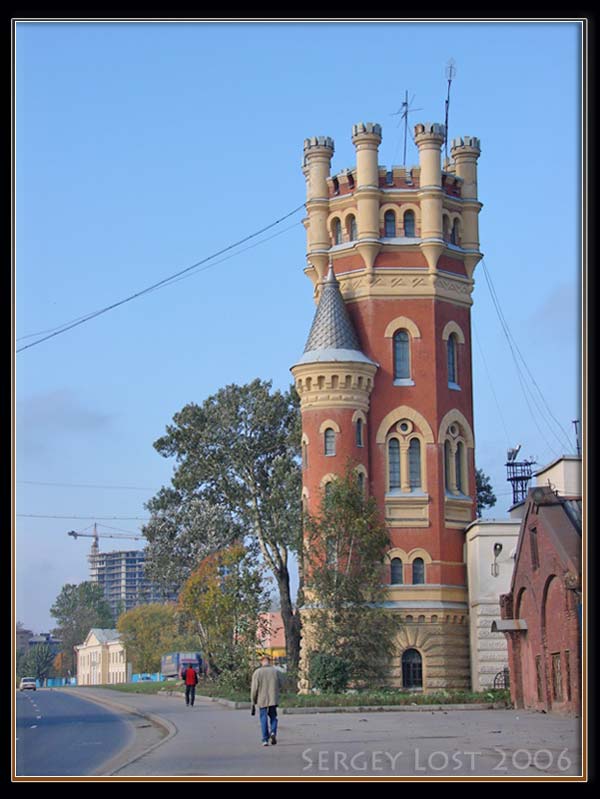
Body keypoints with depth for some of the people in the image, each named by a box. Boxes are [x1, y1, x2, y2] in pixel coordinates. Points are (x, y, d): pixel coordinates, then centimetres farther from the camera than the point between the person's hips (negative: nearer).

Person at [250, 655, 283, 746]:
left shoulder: (257, 672, -5)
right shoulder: (276, 671, 1)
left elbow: (254, 688, -6)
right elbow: (280, 686, 6)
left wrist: (253, 702, 2)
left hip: (262, 700, -1)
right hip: (273, 699, 1)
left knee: (264, 719, 5)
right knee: (273, 717, 16)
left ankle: (265, 739, 2)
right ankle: (273, 732, -8)